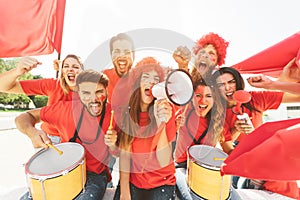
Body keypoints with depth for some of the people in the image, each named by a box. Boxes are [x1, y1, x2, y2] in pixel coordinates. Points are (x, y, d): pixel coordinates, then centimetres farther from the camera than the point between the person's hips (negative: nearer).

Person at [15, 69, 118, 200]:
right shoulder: (66, 108, -15)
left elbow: (116, 154, -3)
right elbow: (23, 118, -2)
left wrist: (112, 145, -27)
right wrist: (32, 132, -24)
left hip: (95, 175, -2)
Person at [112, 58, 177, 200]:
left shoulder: (166, 110, -17)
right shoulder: (125, 110, -9)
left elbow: (163, 161, -20)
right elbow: (124, 153, -8)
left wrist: (161, 123, -33)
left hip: (161, 183, -1)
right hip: (131, 180, 2)